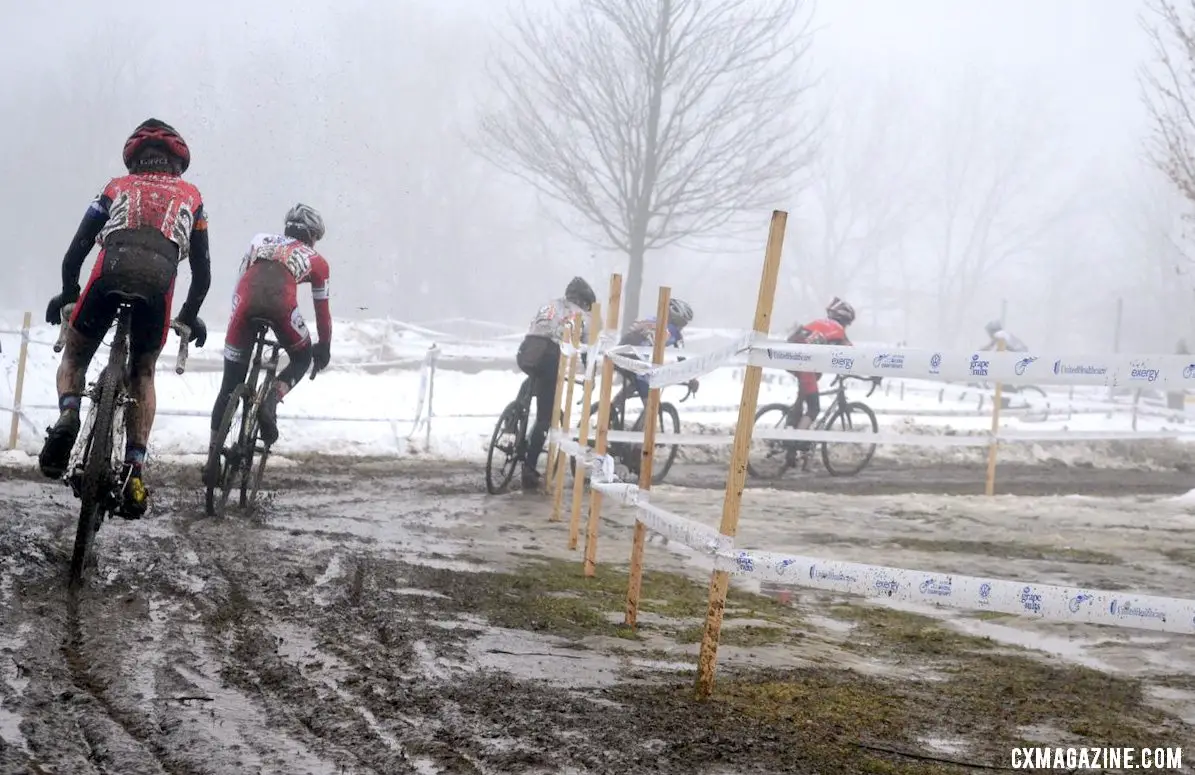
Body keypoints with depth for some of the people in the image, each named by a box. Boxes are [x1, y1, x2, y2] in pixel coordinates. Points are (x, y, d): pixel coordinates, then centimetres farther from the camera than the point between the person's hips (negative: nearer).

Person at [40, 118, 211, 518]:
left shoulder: (117, 187, 29)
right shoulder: (190, 196, 31)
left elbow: (75, 251, 23)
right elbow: (202, 271, 28)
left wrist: (67, 294, 39)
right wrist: (190, 316, 42)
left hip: (111, 271, -1)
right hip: (158, 282, 1)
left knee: (74, 356, 22)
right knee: (142, 375, 21)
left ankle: (68, 414, -10)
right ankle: (134, 469, 6)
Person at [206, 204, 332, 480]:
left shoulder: (260, 241, 36)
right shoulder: (315, 260, 29)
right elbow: (323, 310, 33)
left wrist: (240, 324, 46)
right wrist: (324, 349, 45)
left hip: (246, 301, 2)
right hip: (279, 302, -2)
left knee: (229, 385, 10)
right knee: (302, 358, 27)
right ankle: (270, 402, -1)